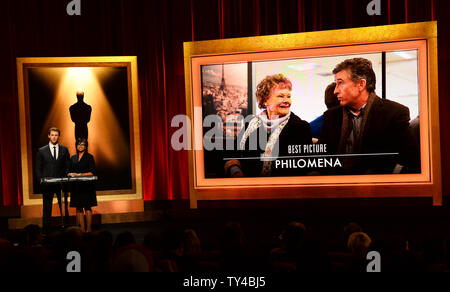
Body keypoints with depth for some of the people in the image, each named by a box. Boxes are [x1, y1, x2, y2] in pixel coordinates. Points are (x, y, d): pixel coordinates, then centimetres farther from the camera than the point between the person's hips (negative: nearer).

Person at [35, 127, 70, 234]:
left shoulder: (64, 150, 8)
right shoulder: (41, 151, 5)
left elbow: (68, 167, 9)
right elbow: (38, 169, 5)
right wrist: (41, 181, -6)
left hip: (61, 183, 1)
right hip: (47, 184, -1)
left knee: (64, 207, 4)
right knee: (47, 209, 4)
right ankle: (45, 231, 10)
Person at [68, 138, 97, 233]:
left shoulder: (89, 157, 0)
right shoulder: (73, 158, 15)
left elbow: (92, 173, -6)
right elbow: (71, 171, 18)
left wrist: (79, 174, -12)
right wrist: (71, 174, -6)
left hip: (87, 186, -4)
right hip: (76, 186, 4)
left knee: (87, 207, -4)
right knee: (79, 208, 2)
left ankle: (88, 229, 0)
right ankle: (82, 229, 4)